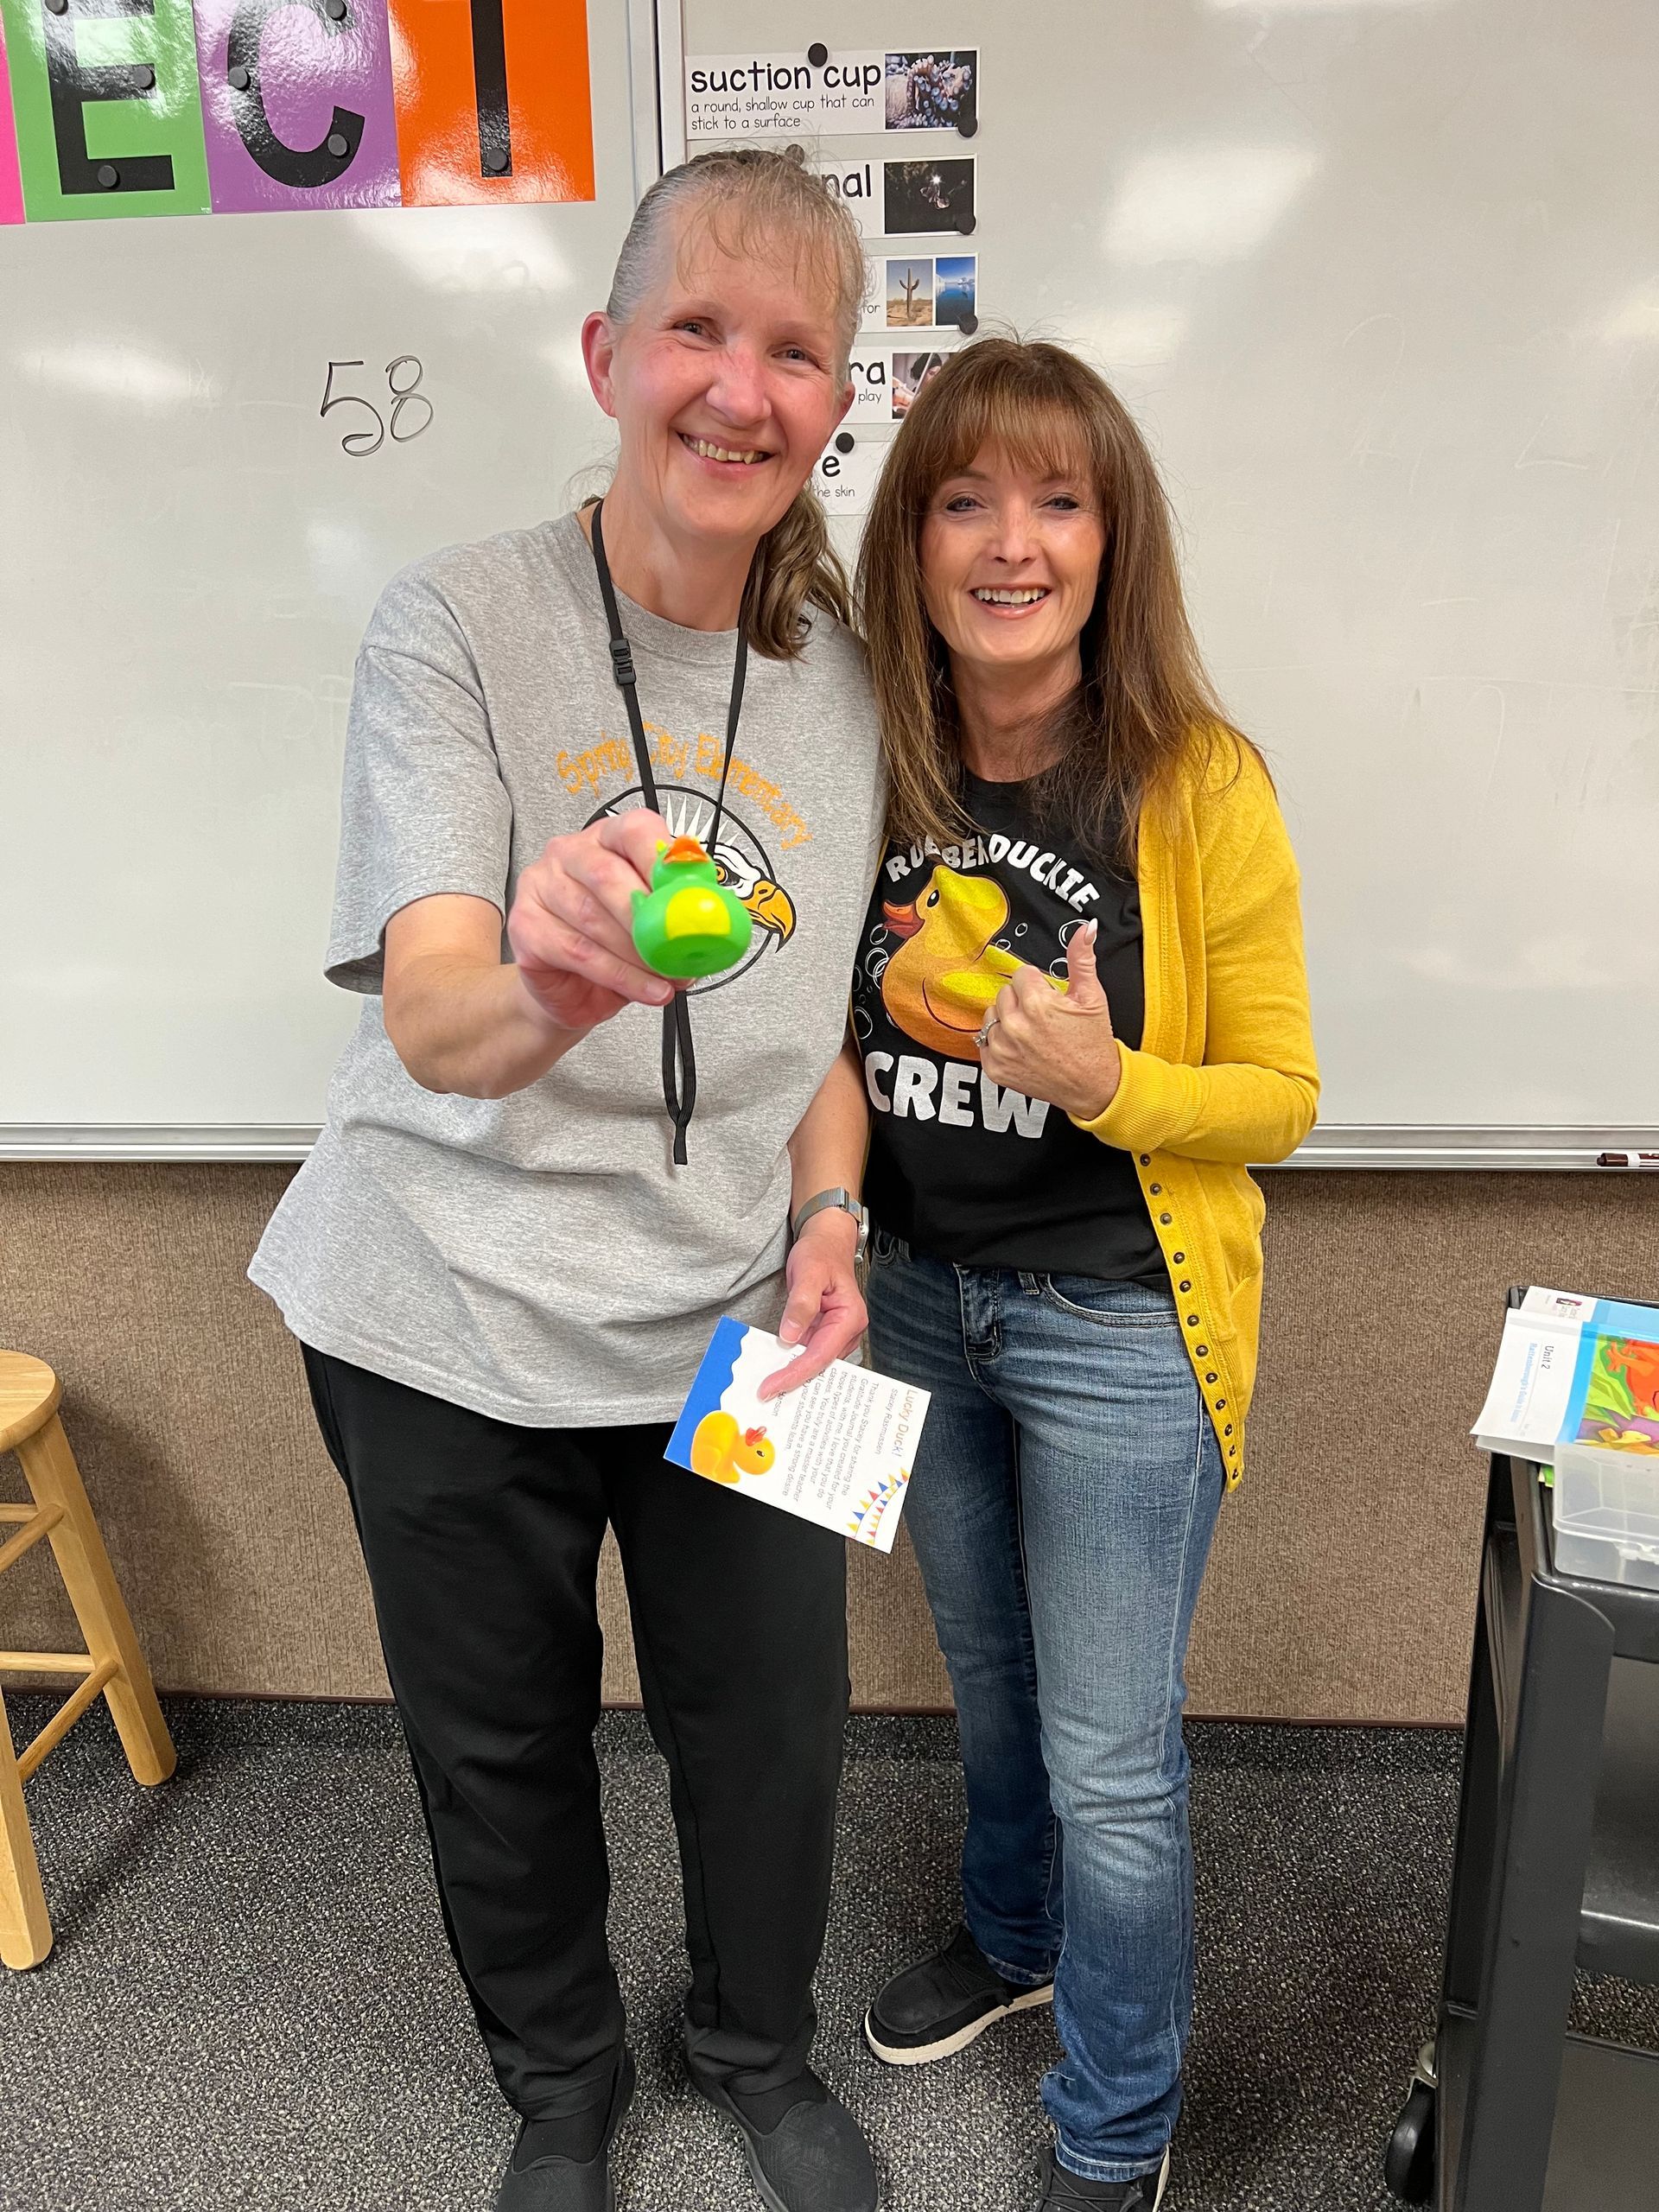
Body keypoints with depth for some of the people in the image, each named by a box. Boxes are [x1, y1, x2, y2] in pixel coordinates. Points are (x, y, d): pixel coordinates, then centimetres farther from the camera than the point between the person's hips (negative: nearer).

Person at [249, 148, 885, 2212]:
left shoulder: (844, 672, 0)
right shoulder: (457, 619, -12)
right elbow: (433, 1025, -24)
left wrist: (828, 1221, -5)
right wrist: (552, 987, -47)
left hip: (727, 1324, 3)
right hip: (453, 1329, -2)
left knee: (772, 1736, 16)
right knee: (500, 1750, 17)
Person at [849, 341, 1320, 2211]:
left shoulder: (1198, 787, -16)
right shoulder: (871, 762, -4)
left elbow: (1280, 1094, -11)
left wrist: (1108, 1082, -28)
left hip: (1115, 1322, -4)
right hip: (914, 1296, 5)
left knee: (1110, 1759, 8)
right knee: (988, 1672, 25)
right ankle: (1014, 1937, 54)